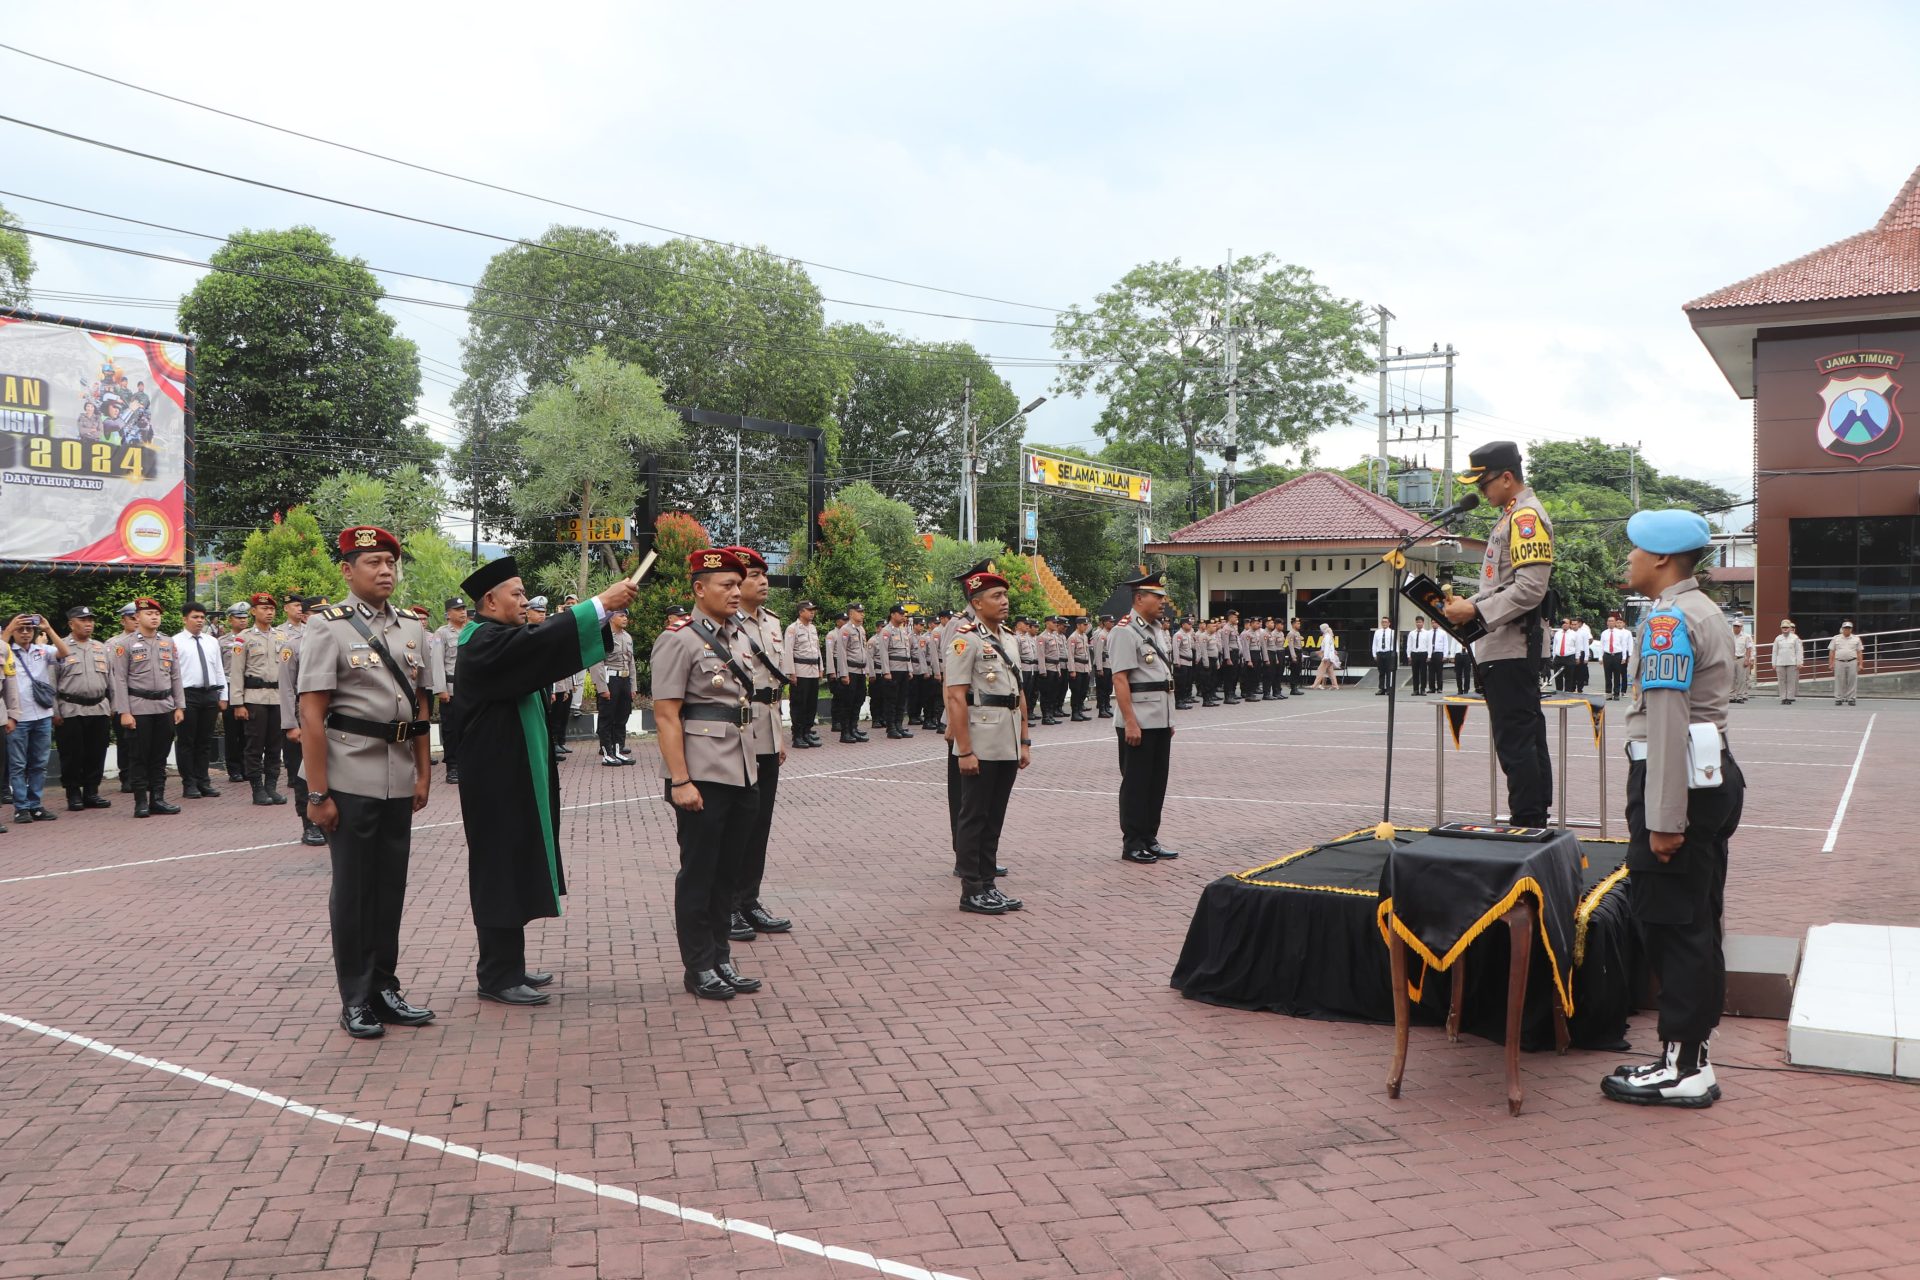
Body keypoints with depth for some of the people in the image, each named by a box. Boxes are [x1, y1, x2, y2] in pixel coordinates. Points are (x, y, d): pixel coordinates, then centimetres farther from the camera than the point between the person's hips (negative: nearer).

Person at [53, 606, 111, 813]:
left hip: (99, 710, 4)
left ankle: (91, 792, 17)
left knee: (96, 755, 7)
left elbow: (110, 680, 16)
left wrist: (112, 707, 12)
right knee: (72, 756, 1)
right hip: (71, 711, -4)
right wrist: (55, 712, -8)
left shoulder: (101, 648, 13)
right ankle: (74, 795, 10)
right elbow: (51, 683, -4)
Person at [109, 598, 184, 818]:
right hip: (139, 708, -4)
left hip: (165, 707, 4)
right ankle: (141, 802, 6)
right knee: (139, 757, 1)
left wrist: (179, 706, 7)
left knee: (160, 757, 8)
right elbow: (120, 680, -6)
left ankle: (158, 799, 14)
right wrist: (124, 712, -11)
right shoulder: (125, 644, -2)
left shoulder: (168, 642, 11)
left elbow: (175, 677, 13)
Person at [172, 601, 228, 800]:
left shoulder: (212, 642, 14)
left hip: (210, 695, 5)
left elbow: (219, 670, 16)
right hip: (187, 695, -5)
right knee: (186, 742, 1)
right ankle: (189, 784, 7)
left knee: (205, 741, 10)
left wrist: (223, 696, 10)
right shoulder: (175, 642, -3)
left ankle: (203, 782, 17)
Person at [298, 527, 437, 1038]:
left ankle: (384, 987, 26)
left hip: (399, 779, 5)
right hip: (352, 779, -5)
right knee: (353, 890, 5)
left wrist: (423, 774, 11)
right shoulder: (328, 626, -6)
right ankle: (356, 1000, 17)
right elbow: (311, 714, -10)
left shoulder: (411, 627, 10)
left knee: (391, 886, 13)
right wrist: (317, 793, -14)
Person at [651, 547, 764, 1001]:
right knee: (698, 874, 4)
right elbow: (666, 715, -15)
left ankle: (721, 959, 25)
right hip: (703, 777, -7)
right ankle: (699, 968, 15)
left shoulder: (739, 638, 12)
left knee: (728, 870, 14)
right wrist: (680, 781, -20)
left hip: (743, 774, 7)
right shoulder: (679, 641, -11)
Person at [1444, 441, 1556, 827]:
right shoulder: (1511, 516, 18)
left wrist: (1476, 611, -19)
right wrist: (1468, 604, 12)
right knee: (1528, 738, 13)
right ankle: (1536, 823, 20)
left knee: (1515, 742, -9)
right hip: (1508, 649, 11)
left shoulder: (1527, 517, -13)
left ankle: (1528, 826, -5)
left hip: (1510, 648, -11)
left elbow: (1530, 588, -21)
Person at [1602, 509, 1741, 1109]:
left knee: (1671, 926, -4)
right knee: (1697, 922, 14)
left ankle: (1683, 1069, 3)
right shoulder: (1705, 611, 17)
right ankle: (1690, 1053, 22)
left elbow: (1668, 722, -21)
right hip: (1713, 776, 10)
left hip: (1679, 782, -10)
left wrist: (1663, 819, -22)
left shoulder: (1668, 618, -15)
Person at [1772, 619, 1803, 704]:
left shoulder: (1795, 638, 6)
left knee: (1791, 681, -2)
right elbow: (1774, 652, 11)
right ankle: (1783, 698, 5)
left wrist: (1799, 663, -2)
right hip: (1780, 663, 1)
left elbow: (1799, 651, 5)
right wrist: (1774, 664, 7)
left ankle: (1789, 698, 2)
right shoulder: (1778, 638, 11)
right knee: (1782, 681, 1)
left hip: (1792, 663, -1)